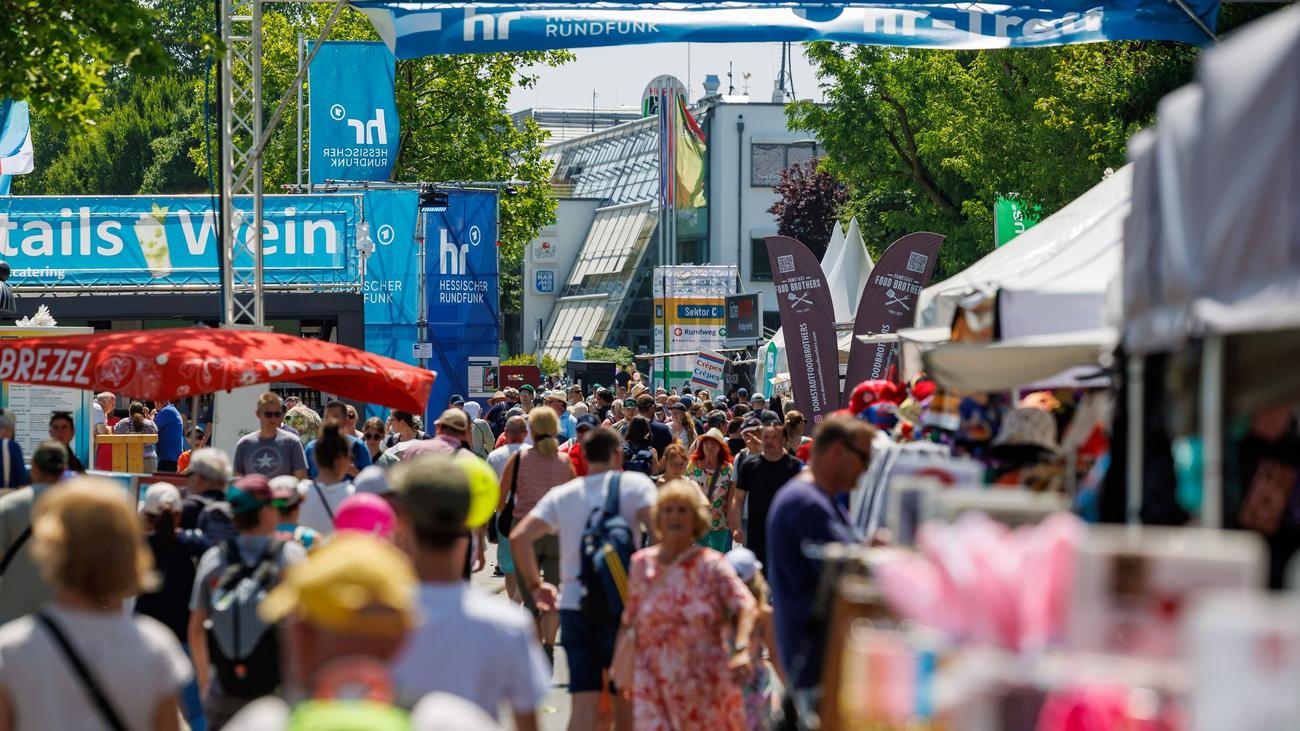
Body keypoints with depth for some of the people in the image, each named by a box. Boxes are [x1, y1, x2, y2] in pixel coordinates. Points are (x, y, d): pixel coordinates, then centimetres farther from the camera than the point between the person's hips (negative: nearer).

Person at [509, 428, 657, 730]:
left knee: (584, 703, 0)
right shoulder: (634, 484, 0)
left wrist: (534, 585, 11)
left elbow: (518, 537, 1)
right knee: (624, 696, 13)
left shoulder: (562, 494, 10)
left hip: (573, 605, 3)